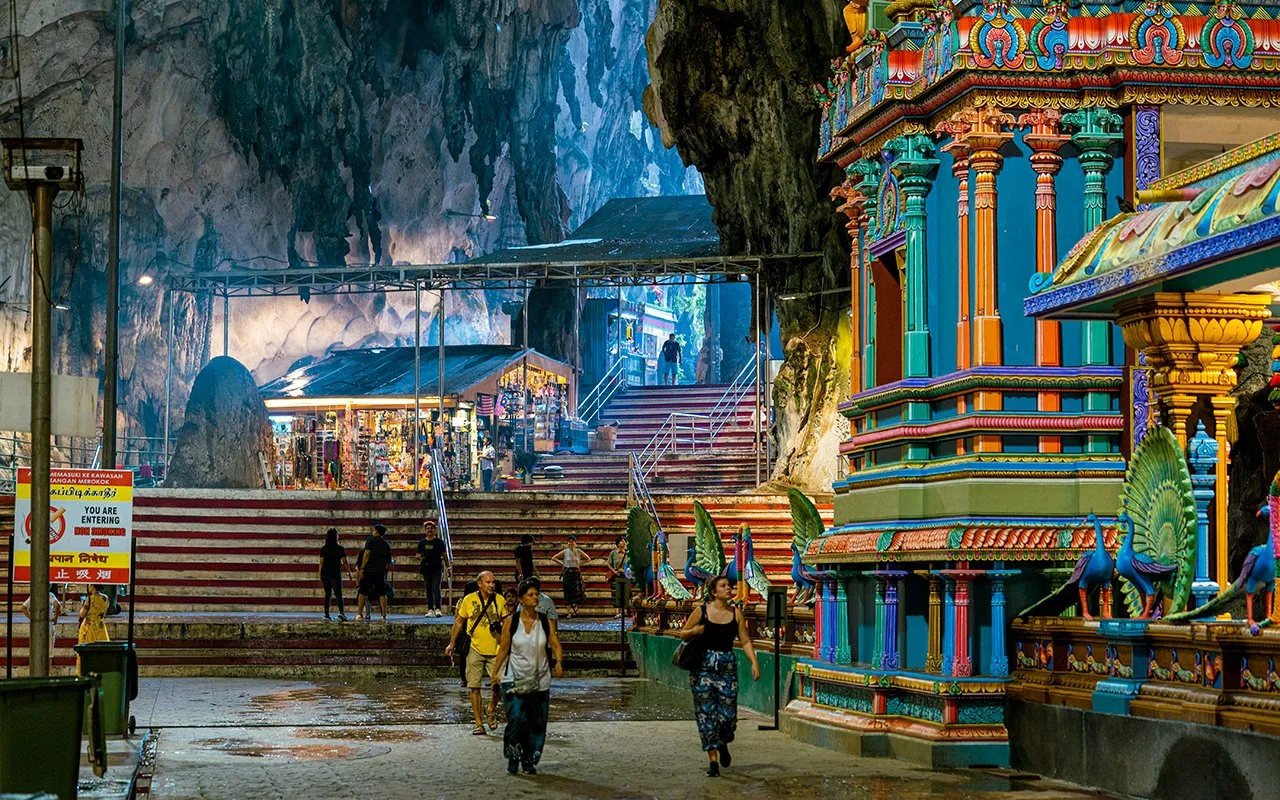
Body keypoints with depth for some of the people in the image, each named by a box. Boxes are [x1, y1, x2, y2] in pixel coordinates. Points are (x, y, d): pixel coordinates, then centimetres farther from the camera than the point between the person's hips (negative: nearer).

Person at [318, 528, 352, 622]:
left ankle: (326, 614, 8)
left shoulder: (323, 549, 3)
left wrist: (319, 574, 7)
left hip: (325, 573, 3)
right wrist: (349, 572, 8)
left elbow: (321, 563, 1)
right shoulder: (340, 549, -3)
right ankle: (341, 611, -24)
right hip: (335, 574, -3)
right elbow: (345, 562, -2)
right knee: (338, 594, -3)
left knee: (327, 594, 11)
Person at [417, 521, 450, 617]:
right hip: (426, 568, 3)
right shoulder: (422, 542, 9)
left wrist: (447, 566, 3)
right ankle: (430, 610, 9)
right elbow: (418, 555, 13)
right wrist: (419, 557, -11)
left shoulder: (439, 541, 4)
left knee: (436, 588, -13)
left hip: (437, 568, -3)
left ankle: (438, 609, -17)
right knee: (428, 589, 5)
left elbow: (444, 555, 7)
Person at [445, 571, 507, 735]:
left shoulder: (500, 600, 1)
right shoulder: (469, 600, -1)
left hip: (495, 650, 0)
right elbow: (459, 621, 10)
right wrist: (452, 643, 12)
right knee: (475, 687, -1)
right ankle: (479, 723, 7)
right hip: (475, 649, 0)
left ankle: (491, 710, 24)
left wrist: (501, 626, -11)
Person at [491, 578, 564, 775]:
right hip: (515, 681, -2)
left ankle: (529, 761, 16)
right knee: (517, 720, -14)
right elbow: (503, 649, 4)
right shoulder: (511, 622, -2)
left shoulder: (546, 622, 3)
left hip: (540, 681, 2)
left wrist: (558, 662, -19)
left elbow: (556, 646, 0)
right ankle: (513, 757, 4)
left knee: (537, 723, 3)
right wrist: (495, 672, 0)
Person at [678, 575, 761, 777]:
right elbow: (683, 634, 8)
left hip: (727, 667, 2)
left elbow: (745, 641, 6)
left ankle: (723, 744, 31)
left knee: (728, 714, -1)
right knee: (706, 714, -3)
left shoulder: (736, 614, 5)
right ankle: (713, 759, 4)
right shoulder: (701, 611, -1)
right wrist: (694, 631, -13)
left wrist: (754, 662, -6)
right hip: (703, 667, -2)